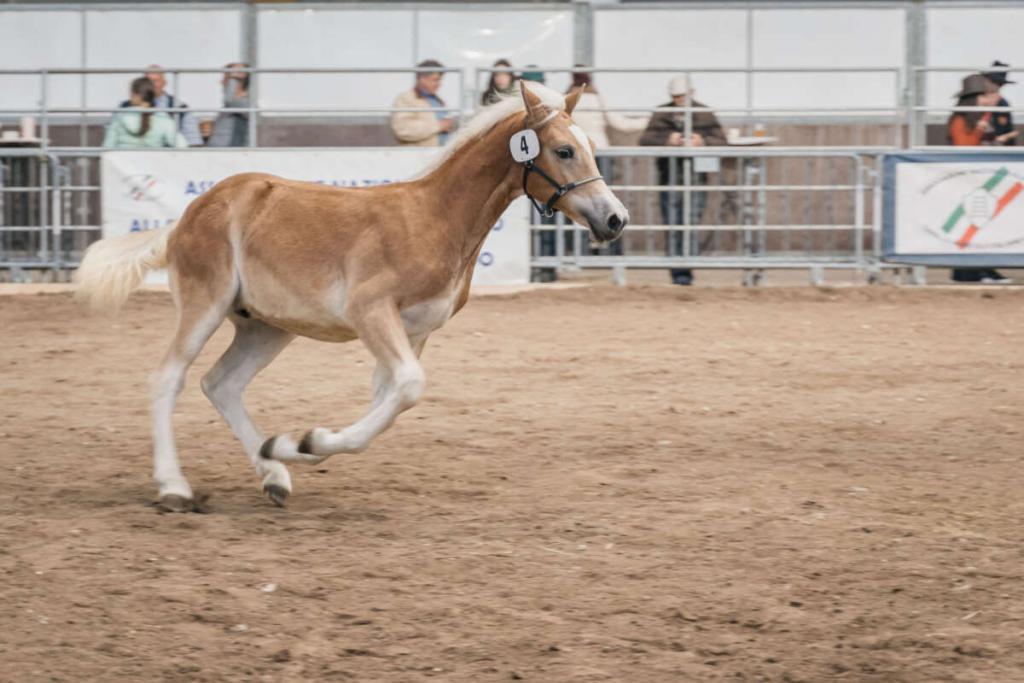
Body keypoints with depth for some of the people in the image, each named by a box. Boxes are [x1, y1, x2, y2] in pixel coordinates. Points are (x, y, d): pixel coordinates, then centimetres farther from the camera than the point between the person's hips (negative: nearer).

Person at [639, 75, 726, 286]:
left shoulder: (705, 114, 6)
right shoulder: (662, 114, 6)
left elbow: (720, 140, 3)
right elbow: (645, 139, -2)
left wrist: (703, 142, -18)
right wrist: (666, 140, -20)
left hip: (696, 179, 0)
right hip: (670, 179, 0)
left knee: (692, 225, -3)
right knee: (673, 227, -2)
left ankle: (687, 270, 3)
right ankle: (678, 273, 3)